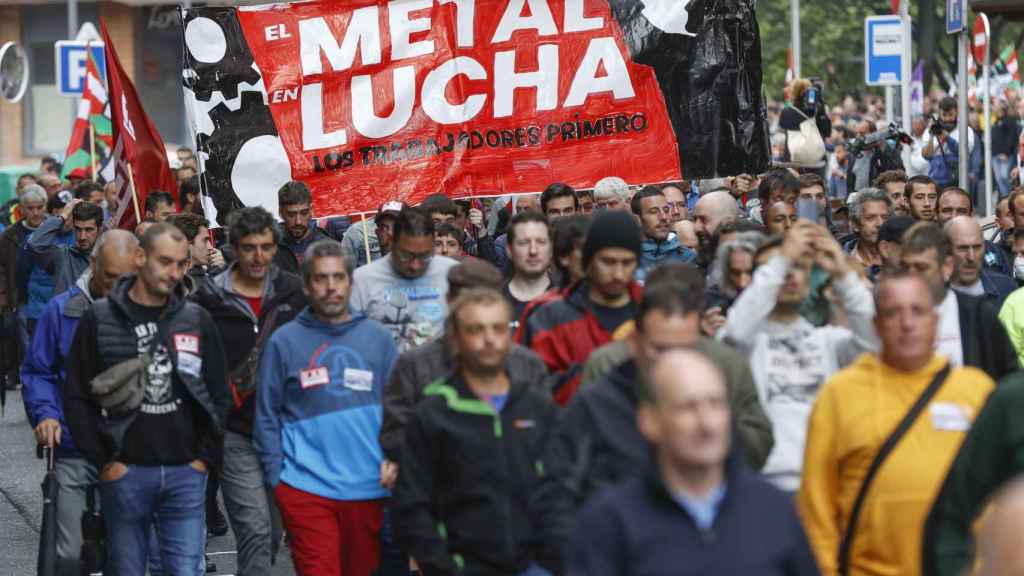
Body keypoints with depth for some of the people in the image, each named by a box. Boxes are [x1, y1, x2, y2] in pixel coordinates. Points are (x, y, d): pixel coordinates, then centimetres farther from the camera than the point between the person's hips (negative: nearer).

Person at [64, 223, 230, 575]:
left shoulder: (197, 321, 8)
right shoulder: (100, 319, 0)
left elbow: (218, 396, 11)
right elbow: (78, 398, -1)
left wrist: (204, 457, 2)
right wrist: (104, 462, -6)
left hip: (186, 474, 1)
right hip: (125, 473, -1)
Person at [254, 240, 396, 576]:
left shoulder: (378, 338, 6)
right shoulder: (284, 341, 1)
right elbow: (267, 417, 3)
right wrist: (276, 476, -2)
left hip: (368, 487, 2)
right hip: (306, 487, -2)